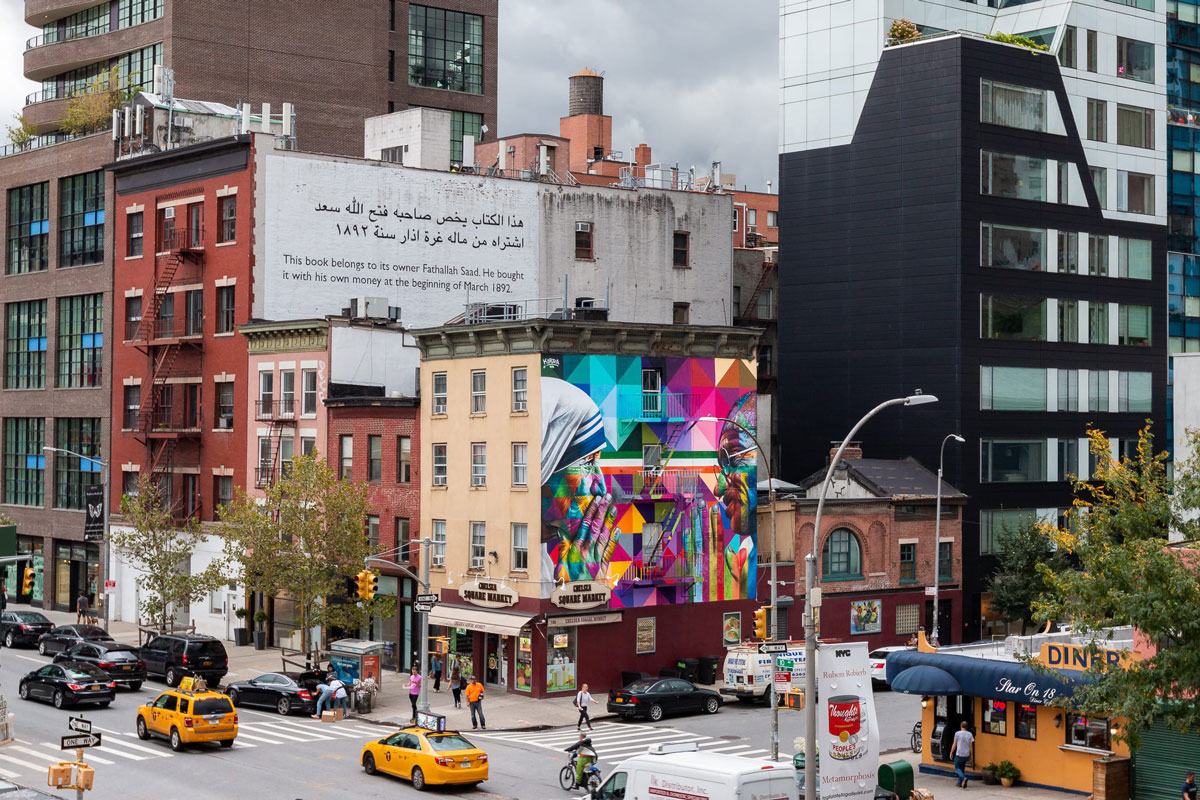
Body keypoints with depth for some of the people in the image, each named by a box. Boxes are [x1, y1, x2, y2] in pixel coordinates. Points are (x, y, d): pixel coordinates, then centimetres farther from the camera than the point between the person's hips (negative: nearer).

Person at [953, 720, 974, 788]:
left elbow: (954, 744, -3)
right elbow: (971, 745, 3)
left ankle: (963, 778, -20)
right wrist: (971, 755, 13)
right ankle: (959, 783, 21)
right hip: (966, 755, 4)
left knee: (957, 768, 6)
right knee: (962, 768, 19)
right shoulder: (969, 734, 0)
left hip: (959, 754, -4)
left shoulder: (957, 733, -9)